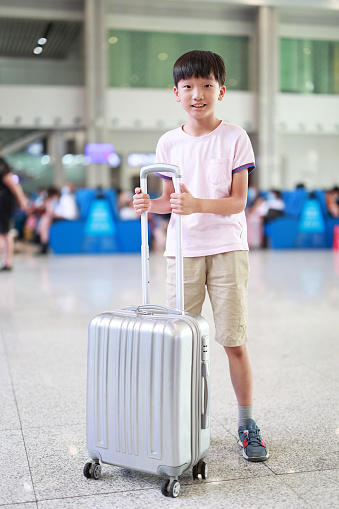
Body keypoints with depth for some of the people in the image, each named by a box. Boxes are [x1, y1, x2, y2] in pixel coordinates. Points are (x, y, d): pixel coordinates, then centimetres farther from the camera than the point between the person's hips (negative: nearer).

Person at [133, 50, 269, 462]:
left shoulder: (234, 138, -3)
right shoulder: (168, 143, 6)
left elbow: (238, 201, -8)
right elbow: (170, 197, 12)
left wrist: (197, 205, -25)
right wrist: (150, 204, -10)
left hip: (227, 248, -2)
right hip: (182, 251, 3)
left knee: (235, 342, 1)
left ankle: (247, 425, 17)